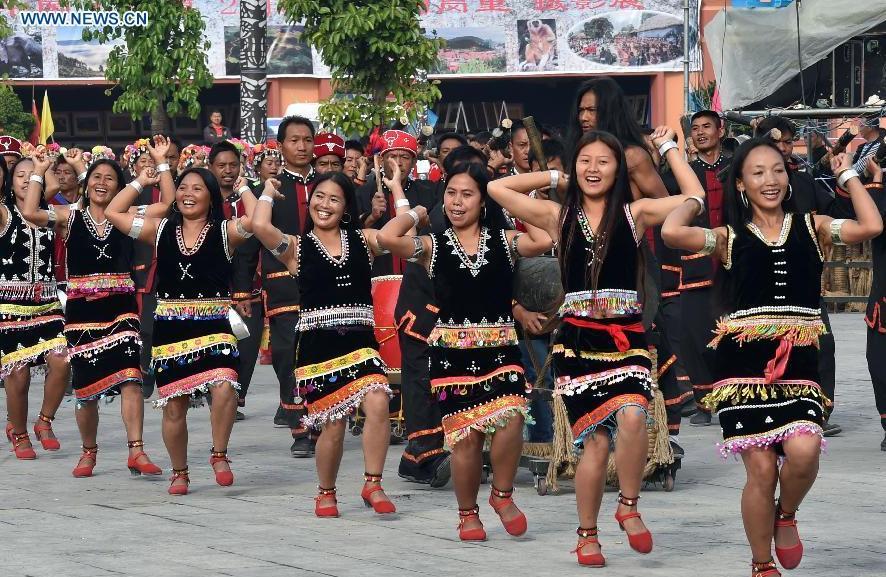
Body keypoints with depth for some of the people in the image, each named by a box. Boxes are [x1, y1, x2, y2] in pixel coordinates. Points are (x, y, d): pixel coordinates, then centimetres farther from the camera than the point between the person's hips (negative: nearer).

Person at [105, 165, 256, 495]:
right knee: (173, 406, 7)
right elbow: (112, 213, 9)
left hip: (214, 324, -3)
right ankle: (179, 473, 26)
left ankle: (219, 455, -7)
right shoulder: (161, 230, 9)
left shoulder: (224, 232, 2)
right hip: (170, 327, 3)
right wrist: (141, 182, 13)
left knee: (224, 386, -27)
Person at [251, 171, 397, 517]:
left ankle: (373, 485, -9)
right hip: (317, 343, -1)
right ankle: (326, 492, 24)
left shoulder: (363, 240, 11)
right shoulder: (297, 247, 6)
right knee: (333, 424, -1)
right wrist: (268, 192, 6)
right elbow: (260, 226, -11)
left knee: (377, 402, -23)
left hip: (360, 340, 1)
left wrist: (396, 189, 10)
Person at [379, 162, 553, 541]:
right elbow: (386, 237, -11)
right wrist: (416, 214, 6)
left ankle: (502, 495, 2)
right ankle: (468, 513, 19)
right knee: (466, 436, -1)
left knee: (510, 418, -22)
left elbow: (545, 241, -12)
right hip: (452, 351, 0)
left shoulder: (504, 241, 7)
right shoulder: (433, 247, 6)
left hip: (500, 349, 0)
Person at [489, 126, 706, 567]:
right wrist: (555, 179, 15)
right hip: (578, 338, 1)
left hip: (626, 337, 0)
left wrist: (668, 147, 13)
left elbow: (694, 195, 3)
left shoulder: (634, 213, 7)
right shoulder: (559, 216, 10)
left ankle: (628, 507, -5)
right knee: (596, 440, -3)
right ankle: (587, 534, 13)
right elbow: (496, 189, 10)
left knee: (632, 416, -26)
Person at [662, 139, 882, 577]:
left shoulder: (811, 228, 11)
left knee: (803, 450, -24)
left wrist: (848, 175, 8)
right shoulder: (730, 238, 8)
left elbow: (872, 226, -4)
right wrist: (695, 197, 10)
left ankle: (786, 515, 10)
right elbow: (671, 232, -8)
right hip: (743, 363, 0)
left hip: (797, 362, 1)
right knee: (761, 469, -5)